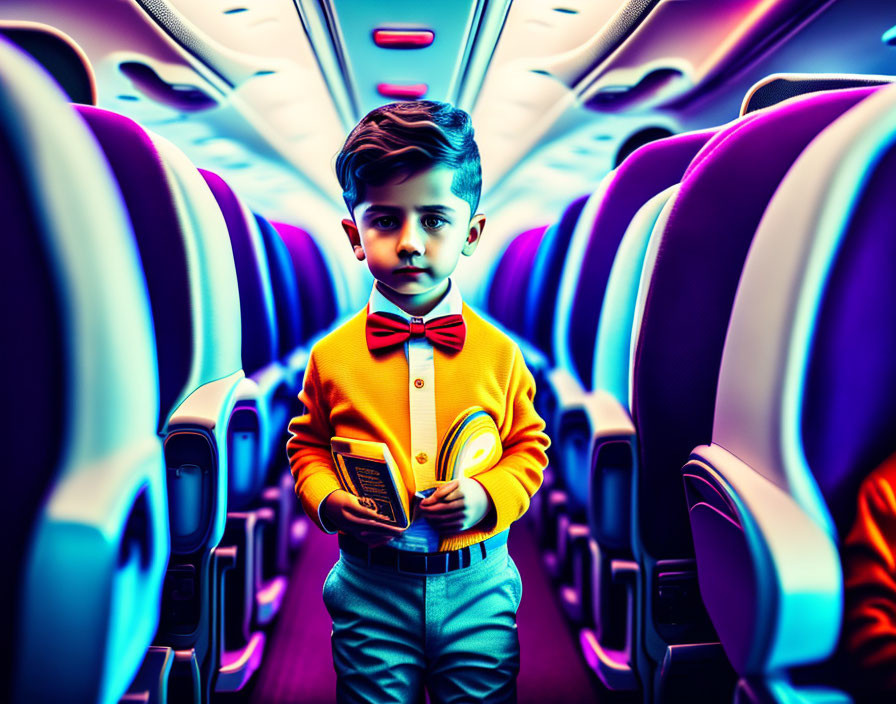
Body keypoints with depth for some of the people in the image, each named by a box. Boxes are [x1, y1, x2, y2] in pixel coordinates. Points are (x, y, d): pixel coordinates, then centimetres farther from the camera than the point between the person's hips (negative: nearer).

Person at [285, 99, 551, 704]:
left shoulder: (499, 353, -6)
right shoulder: (331, 356, -6)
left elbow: (529, 445, 7)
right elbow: (307, 444, 9)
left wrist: (490, 494, -12)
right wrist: (326, 500, -10)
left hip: (477, 587, 1)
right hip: (372, 591, 0)